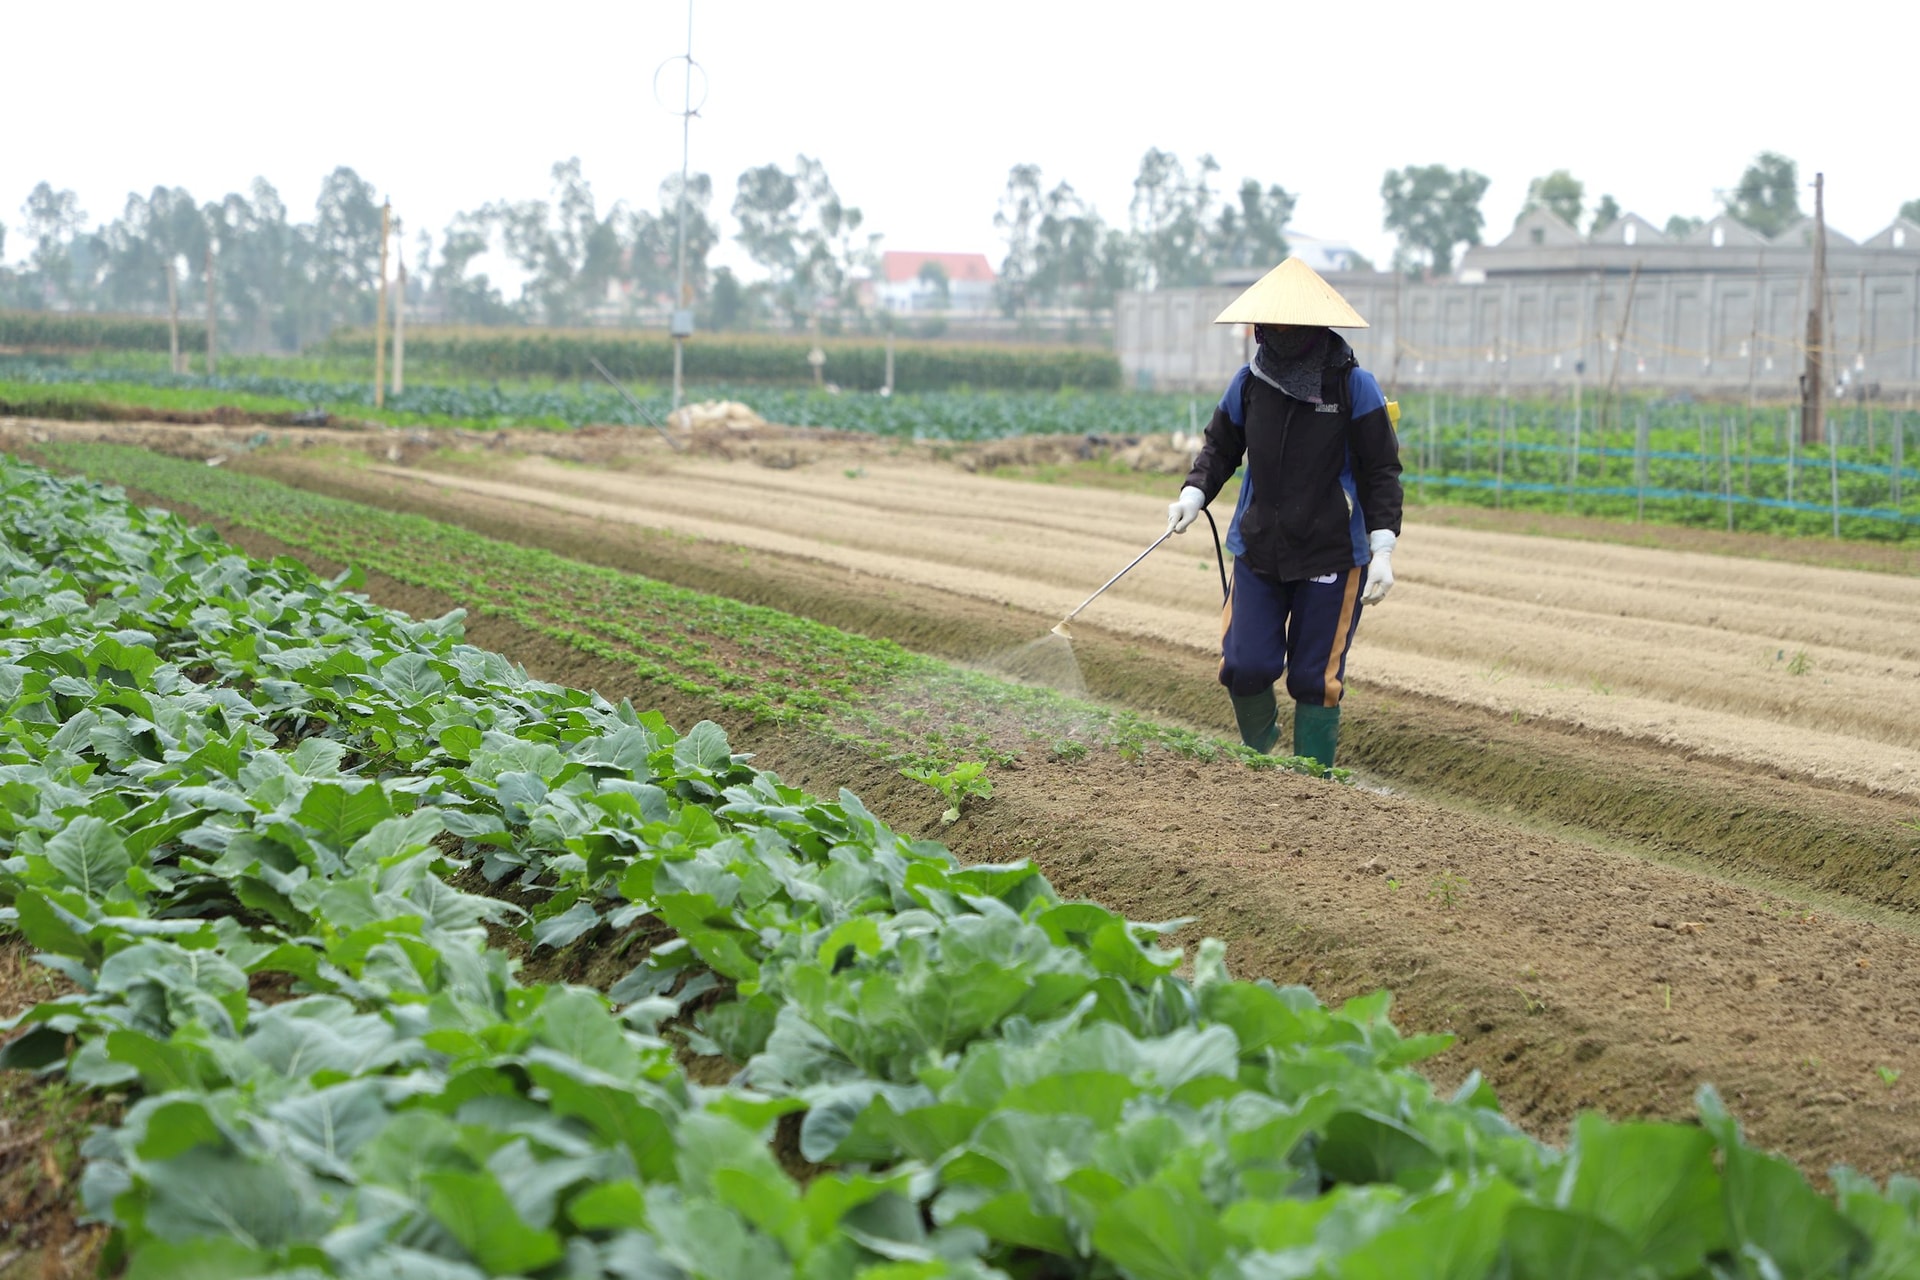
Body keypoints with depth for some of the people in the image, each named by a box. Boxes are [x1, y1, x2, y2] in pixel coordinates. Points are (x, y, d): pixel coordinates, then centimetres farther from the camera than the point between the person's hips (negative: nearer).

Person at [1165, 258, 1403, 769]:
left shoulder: (1354, 387, -6)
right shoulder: (1249, 382, 3)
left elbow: (1381, 473, -3)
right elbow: (1220, 446, 17)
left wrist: (1383, 549, -12)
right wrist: (1194, 494, -1)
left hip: (1332, 555, -3)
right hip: (1258, 549, 3)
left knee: (1315, 678, 1)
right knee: (1245, 667, -4)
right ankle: (1257, 755, 25)